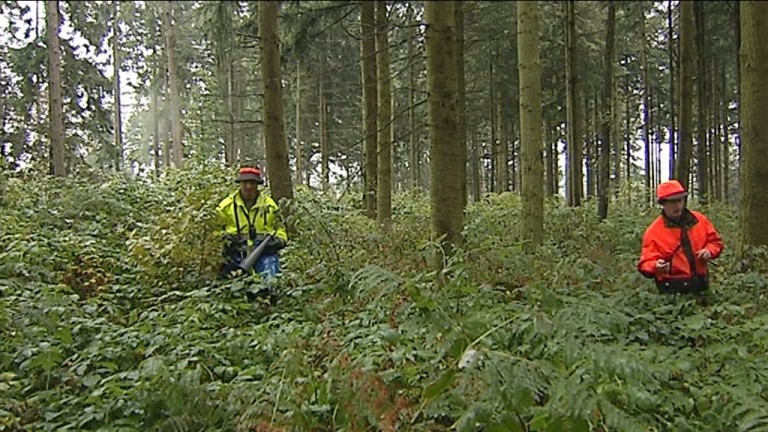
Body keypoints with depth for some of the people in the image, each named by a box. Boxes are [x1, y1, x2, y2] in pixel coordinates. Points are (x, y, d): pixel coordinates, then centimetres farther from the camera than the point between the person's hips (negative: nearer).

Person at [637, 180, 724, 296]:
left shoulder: (699, 220, 5)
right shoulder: (653, 231, -9)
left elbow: (715, 241, 17)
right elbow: (646, 264, -12)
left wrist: (709, 251, -5)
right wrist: (656, 266, -34)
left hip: (700, 286, 5)